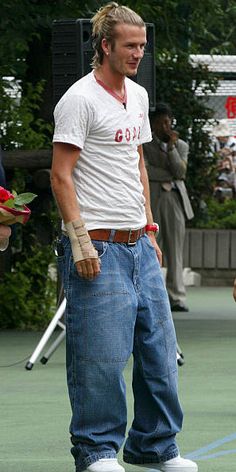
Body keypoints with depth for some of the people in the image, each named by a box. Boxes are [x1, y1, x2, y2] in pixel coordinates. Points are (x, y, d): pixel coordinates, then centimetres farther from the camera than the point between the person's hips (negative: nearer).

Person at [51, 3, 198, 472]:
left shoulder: (138, 96, 15)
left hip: (139, 245, 8)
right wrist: (80, 240, -17)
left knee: (158, 348, 8)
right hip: (98, 249, -8)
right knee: (101, 355, -6)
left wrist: (149, 229, 18)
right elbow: (61, 175, -12)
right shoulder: (80, 100, -10)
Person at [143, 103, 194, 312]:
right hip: (151, 200, -3)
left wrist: (171, 147, -8)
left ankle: (177, 298, -2)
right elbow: (144, 169, -9)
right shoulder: (144, 144, 5)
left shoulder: (181, 145, 14)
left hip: (175, 200, 3)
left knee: (175, 250, -1)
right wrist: (171, 177, -5)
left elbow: (181, 172, 0)